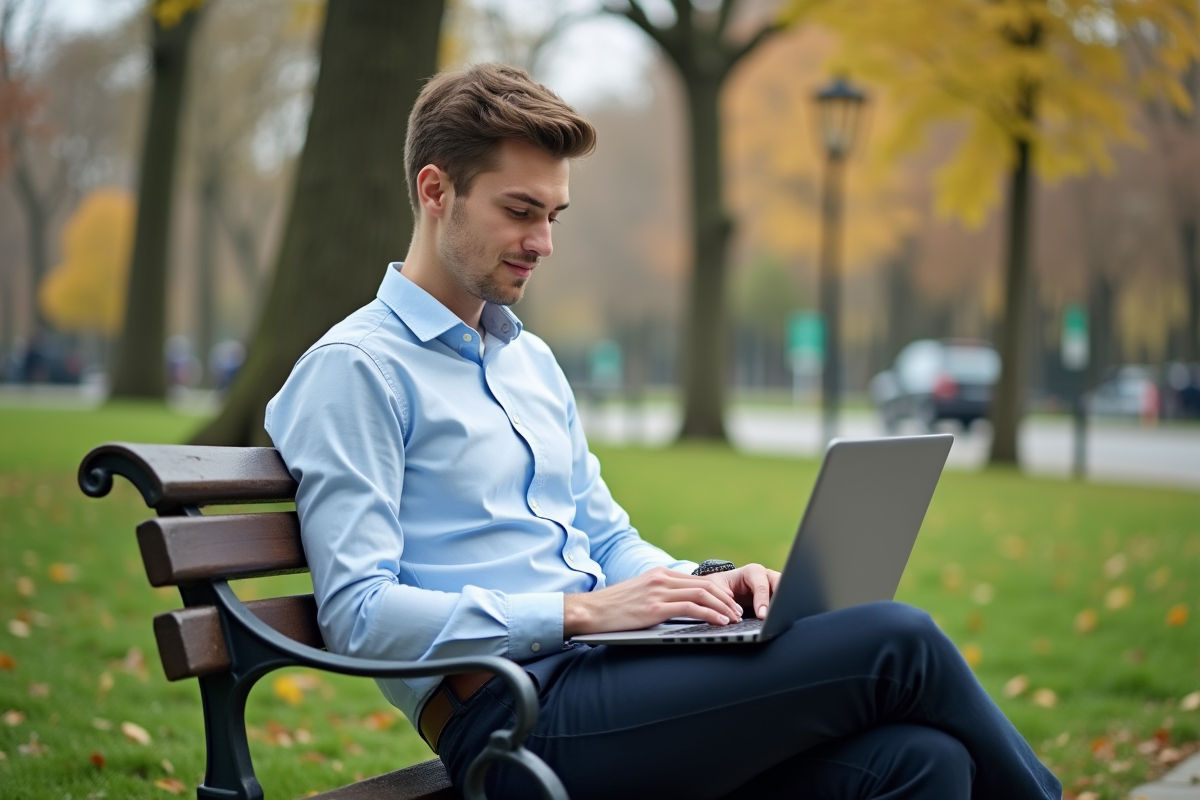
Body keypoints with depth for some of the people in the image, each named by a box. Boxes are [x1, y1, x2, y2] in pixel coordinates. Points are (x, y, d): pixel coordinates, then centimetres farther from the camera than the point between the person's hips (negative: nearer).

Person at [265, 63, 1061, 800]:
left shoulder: (532, 361, 23)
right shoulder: (354, 369, -3)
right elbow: (360, 614, -13)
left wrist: (698, 585, 4)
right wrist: (581, 611, -17)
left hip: (603, 683, 8)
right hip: (513, 711, -8)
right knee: (896, 642, -17)